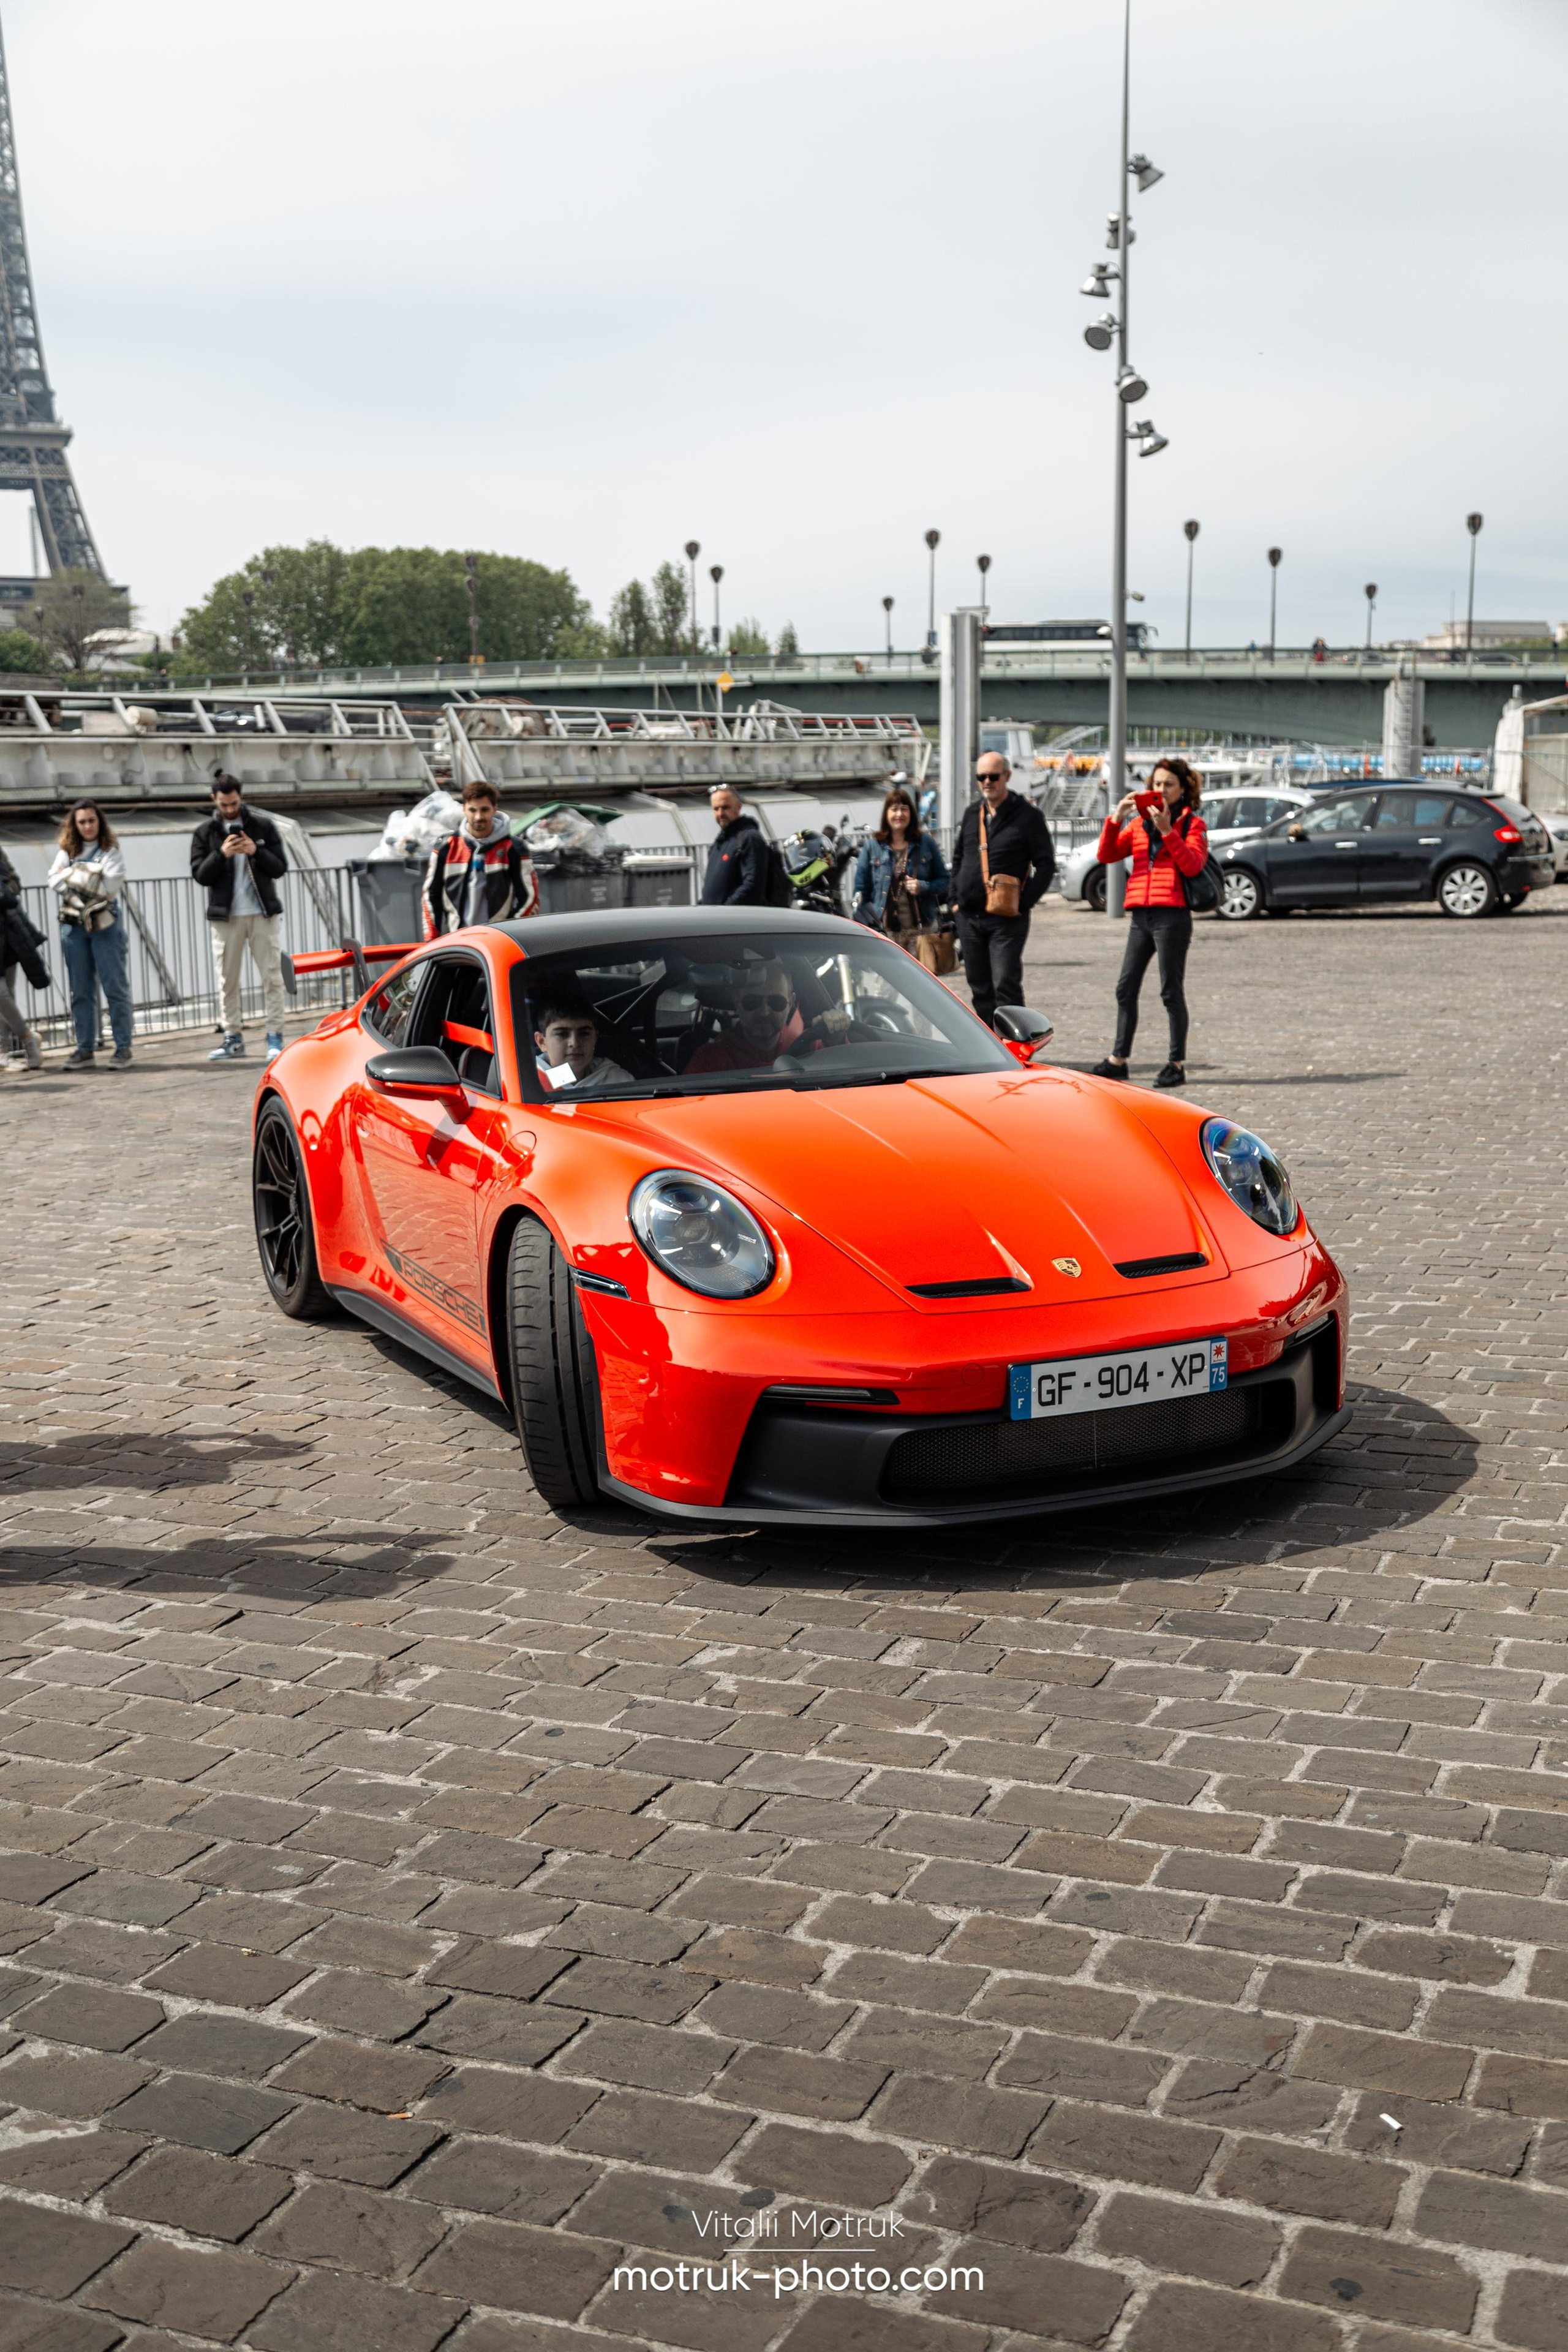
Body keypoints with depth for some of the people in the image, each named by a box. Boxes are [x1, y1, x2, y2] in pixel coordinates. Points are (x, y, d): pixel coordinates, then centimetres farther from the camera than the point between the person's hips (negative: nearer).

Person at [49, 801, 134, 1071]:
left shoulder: (110, 852, 4)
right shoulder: (65, 852, 13)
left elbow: (110, 888, -10)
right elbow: (55, 883, -1)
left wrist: (72, 877, -7)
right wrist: (90, 884, -11)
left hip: (105, 925, -3)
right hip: (73, 926, 3)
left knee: (115, 987, -4)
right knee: (81, 990, 5)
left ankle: (123, 1048, -3)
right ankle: (85, 1050, 9)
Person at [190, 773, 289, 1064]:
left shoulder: (263, 826, 5)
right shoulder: (205, 832, 5)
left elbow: (280, 868, 2)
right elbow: (200, 875, -1)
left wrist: (256, 851, -16)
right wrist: (221, 854, -17)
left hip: (263, 912, -1)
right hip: (225, 916, 1)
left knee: (271, 976, -2)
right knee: (227, 980, 3)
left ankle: (275, 1037, 1)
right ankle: (233, 1038, 10)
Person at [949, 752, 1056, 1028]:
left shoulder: (1027, 815, -5)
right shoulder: (972, 813, 13)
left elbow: (1046, 864, -6)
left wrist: (1024, 902, -13)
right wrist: (956, 897, 11)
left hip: (1007, 919, -6)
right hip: (969, 917, 6)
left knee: (1006, 987, -12)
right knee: (980, 989, 10)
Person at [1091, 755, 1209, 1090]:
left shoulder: (1192, 824, 2)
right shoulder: (1139, 823, 16)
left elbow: (1193, 866, -13)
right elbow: (1107, 856, 8)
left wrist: (1168, 831, -19)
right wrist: (1116, 819, -5)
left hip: (1172, 914, -6)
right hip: (1140, 914, 6)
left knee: (1171, 992, -4)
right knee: (1126, 989, 7)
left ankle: (1177, 1064, 2)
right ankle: (1118, 1059, 16)